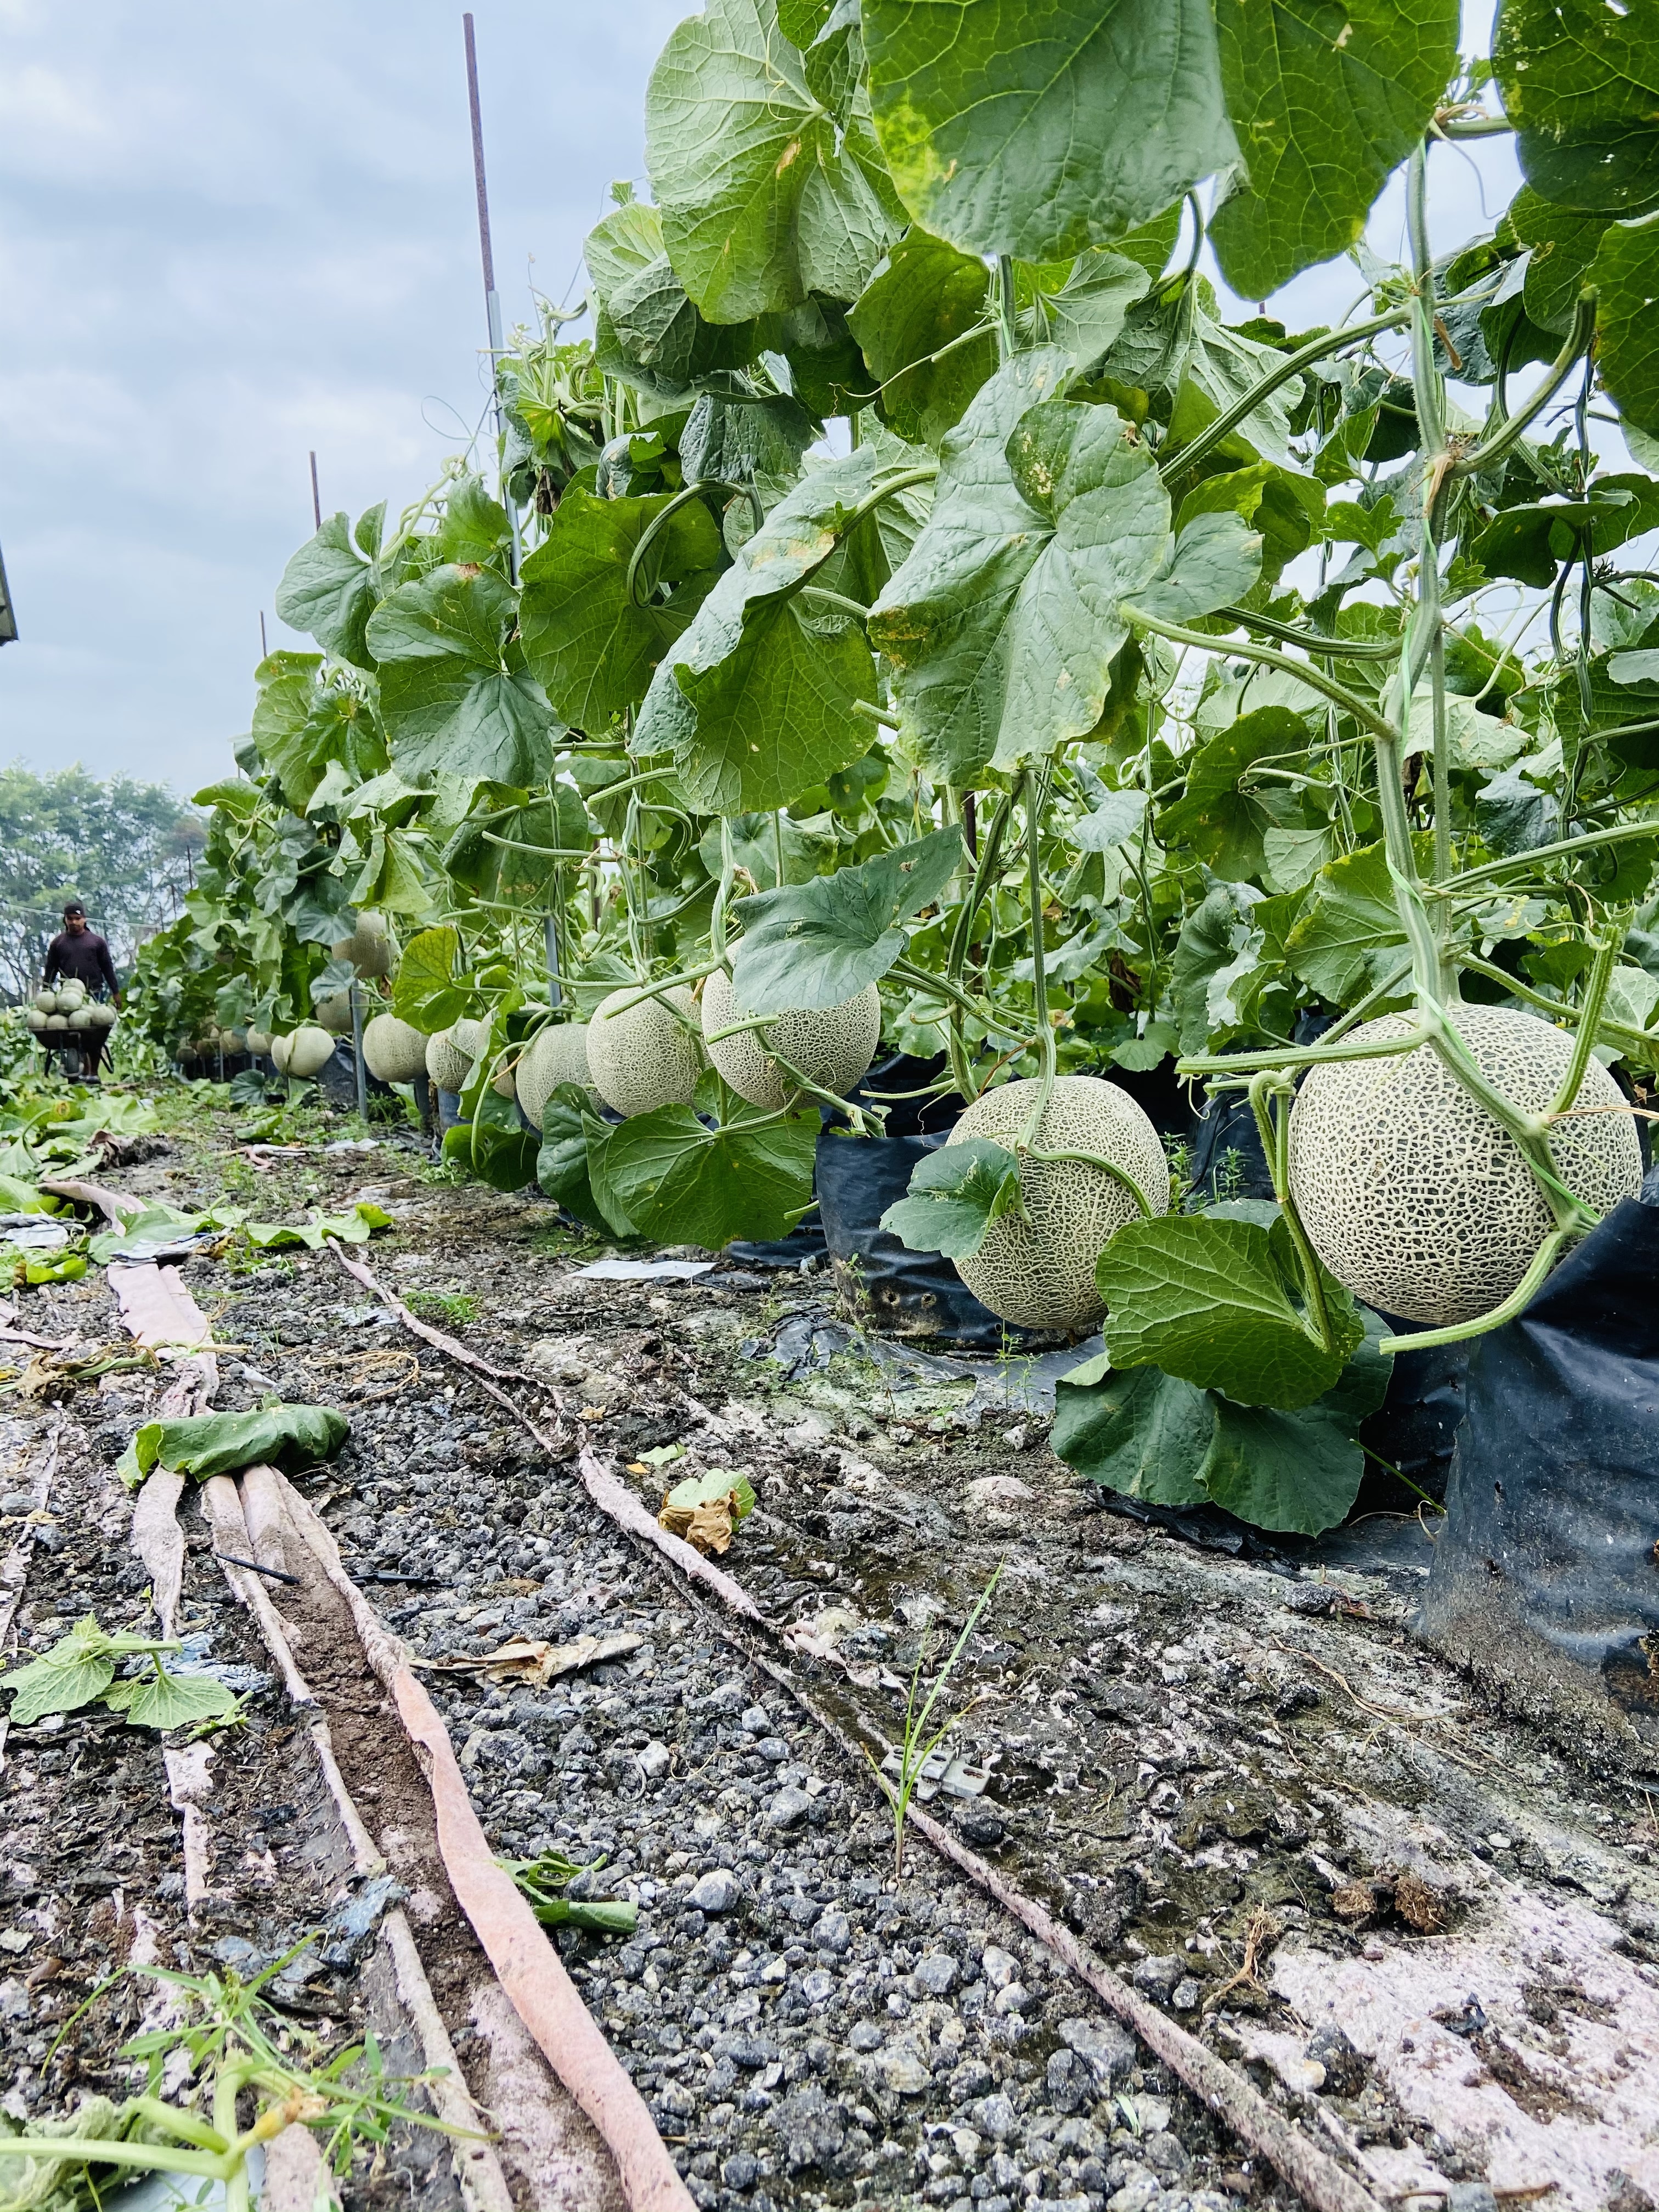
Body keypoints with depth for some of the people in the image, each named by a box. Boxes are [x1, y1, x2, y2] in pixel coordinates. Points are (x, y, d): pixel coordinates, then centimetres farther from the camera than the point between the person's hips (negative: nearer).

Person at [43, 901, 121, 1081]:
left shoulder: (97, 941, 8)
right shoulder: (57, 943, 10)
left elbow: (108, 968, 10)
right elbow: (50, 971, 13)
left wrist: (116, 992, 7)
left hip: (95, 994, -1)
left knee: (96, 1035, -4)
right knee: (74, 1034, -3)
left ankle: (93, 1072, 1)